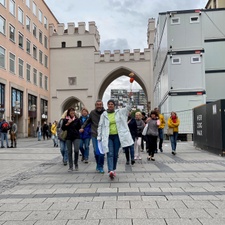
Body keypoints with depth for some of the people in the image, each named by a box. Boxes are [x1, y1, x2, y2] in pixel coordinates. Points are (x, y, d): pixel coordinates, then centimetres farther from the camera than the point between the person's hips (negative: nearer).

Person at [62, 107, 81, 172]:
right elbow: (63, 128, 0)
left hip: (76, 137, -1)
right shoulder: (65, 120, 3)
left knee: (76, 150, -13)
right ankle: (70, 167, 14)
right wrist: (67, 124, -11)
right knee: (69, 152, 5)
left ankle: (76, 164, 11)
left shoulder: (77, 119, 2)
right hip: (68, 137, 1)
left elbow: (79, 127, 9)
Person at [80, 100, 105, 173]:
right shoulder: (92, 113, 3)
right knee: (96, 152, 2)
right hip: (94, 135, 1)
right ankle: (98, 164, 26)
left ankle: (100, 167, 15)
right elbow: (88, 121, 18)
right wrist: (82, 127, 9)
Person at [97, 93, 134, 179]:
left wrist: (129, 98, -11)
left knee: (115, 154, 8)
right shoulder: (104, 115, 4)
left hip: (117, 136, 1)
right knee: (110, 154, -13)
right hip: (108, 137, -1)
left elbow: (128, 107, 1)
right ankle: (110, 171, -23)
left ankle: (114, 170, 23)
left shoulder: (119, 112, 5)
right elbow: (100, 126, 6)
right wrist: (99, 137, 2)